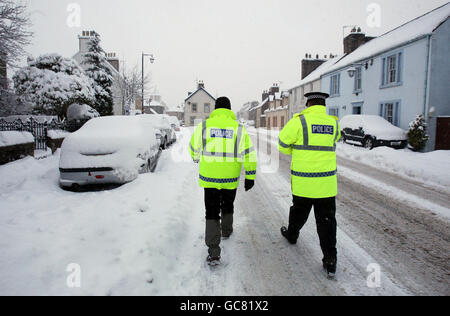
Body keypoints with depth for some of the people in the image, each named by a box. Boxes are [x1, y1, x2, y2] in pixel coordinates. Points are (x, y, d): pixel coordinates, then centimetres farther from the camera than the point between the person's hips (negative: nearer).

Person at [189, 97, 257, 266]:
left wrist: (197, 158, 32)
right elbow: (248, 154, -6)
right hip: (231, 179, 1)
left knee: (212, 212, 6)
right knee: (227, 206, 26)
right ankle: (226, 230, 49)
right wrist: (250, 177, 2)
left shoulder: (203, 126, -3)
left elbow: (194, 148, 9)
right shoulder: (238, 128, -4)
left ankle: (214, 252, -2)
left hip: (209, 177, -1)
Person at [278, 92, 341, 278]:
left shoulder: (300, 121, -10)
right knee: (326, 219, 7)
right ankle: (330, 260, 7)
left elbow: (283, 143, -3)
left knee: (299, 211, 19)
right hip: (327, 182, 2)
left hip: (303, 182, -2)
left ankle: (292, 235, 44)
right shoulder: (334, 123, 3)